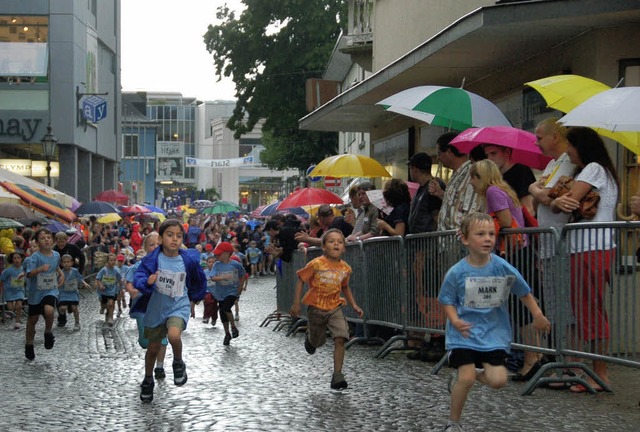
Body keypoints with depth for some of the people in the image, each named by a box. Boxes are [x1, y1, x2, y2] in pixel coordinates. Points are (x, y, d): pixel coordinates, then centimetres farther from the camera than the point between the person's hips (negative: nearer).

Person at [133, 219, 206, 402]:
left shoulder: (189, 259, -11)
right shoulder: (152, 259, -15)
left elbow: (199, 281, 9)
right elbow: (138, 277, -25)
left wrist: (195, 297, 21)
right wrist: (147, 282, -45)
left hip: (179, 306, -1)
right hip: (156, 308, 1)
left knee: (174, 335, -31)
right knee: (153, 348, 17)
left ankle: (178, 363, 1)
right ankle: (148, 381, 43)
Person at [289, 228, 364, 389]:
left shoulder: (345, 268, -3)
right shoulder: (316, 264, -16)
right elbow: (301, 280, -7)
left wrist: (354, 305, 6)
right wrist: (296, 304, -10)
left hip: (335, 307, 2)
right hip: (316, 308, -2)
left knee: (340, 339, -16)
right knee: (317, 342, 14)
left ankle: (337, 375, -12)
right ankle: (309, 337, 52)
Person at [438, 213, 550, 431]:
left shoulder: (504, 268, -9)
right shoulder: (456, 272, -13)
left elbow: (524, 293, 6)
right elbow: (448, 301, -4)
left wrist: (538, 316, 6)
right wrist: (455, 321, -21)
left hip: (493, 333, 2)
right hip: (464, 332, -2)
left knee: (498, 380, -7)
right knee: (466, 379, -9)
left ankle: (462, 375, 25)